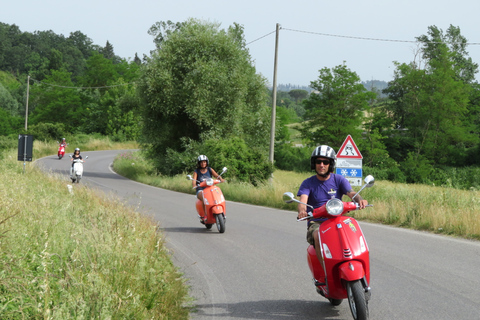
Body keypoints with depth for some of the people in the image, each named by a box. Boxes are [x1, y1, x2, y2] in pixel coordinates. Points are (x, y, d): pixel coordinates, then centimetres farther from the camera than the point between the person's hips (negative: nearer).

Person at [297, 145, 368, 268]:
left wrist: (359, 199, -35)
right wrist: (302, 211, -38)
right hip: (316, 223, -1)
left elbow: (352, 193, -9)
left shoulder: (339, 180, 7)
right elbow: (303, 201, -12)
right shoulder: (308, 183, 5)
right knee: (319, 236, -35)